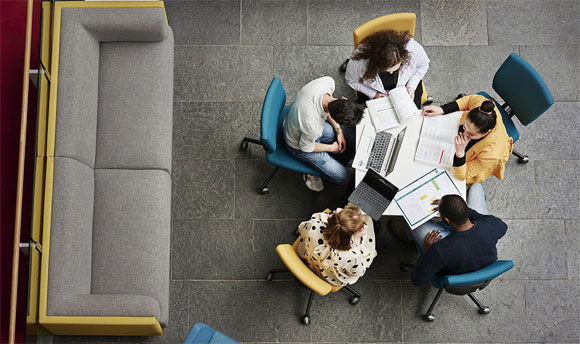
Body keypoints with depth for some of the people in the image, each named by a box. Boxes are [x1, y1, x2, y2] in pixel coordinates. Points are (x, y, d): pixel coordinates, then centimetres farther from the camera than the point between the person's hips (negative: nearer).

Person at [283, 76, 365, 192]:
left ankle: (331, 165, 26)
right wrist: (331, 148, -7)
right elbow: (305, 147, -22)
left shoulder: (328, 81, -29)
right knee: (343, 177, -2)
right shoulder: (313, 126, -45)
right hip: (299, 144, -7)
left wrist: (338, 130, -5)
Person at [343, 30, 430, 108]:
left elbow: (423, 65, -10)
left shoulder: (412, 48, -37)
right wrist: (373, 94, -19)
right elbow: (351, 80, -14)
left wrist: (411, 86, -19)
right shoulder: (360, 61, -39)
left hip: (405, 84, 1)